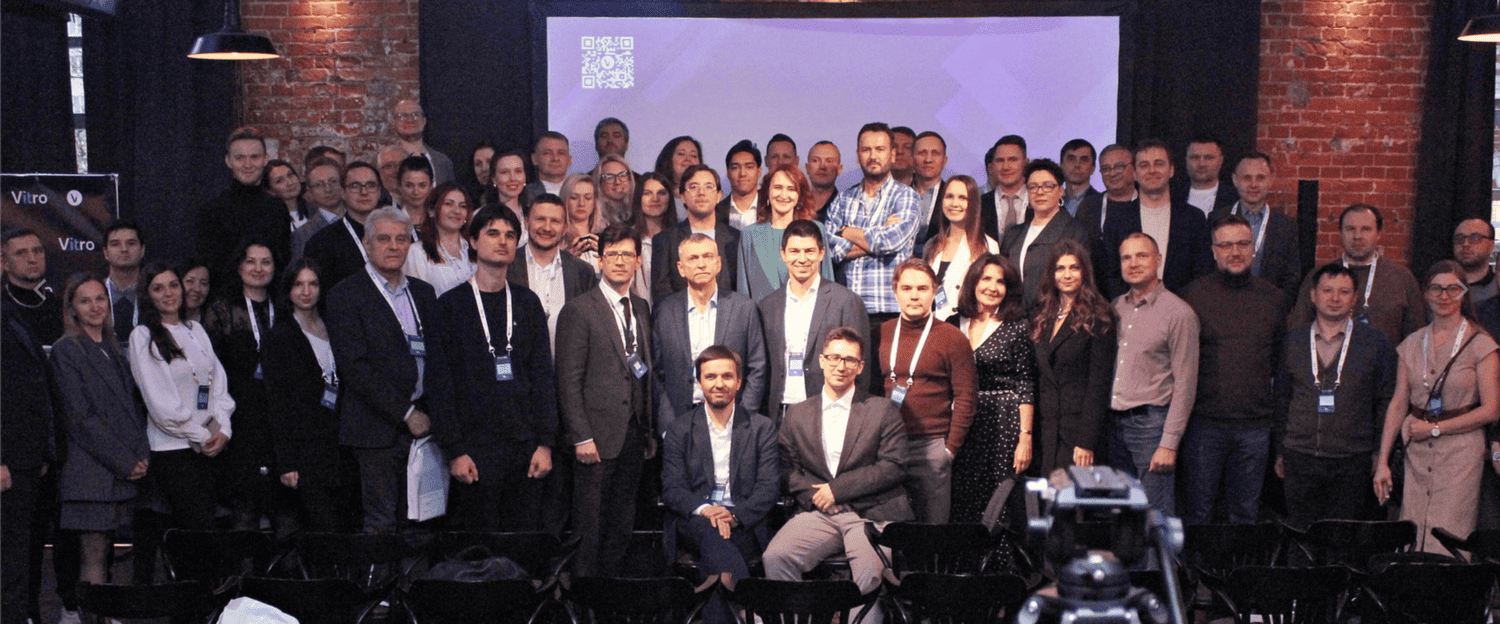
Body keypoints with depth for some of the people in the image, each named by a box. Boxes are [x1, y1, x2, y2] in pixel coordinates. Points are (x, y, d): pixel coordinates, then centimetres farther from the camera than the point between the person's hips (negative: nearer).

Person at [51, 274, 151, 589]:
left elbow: (132, 406, 17)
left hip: (125, 468, 6)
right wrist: (125, 461, -12)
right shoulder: (65, 351, -4)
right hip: (90, 472, -6)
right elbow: (79, 417, -11)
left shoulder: (113, 348, 17)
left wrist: (141, 455, 2)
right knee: (94, 555, -6)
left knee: (106, 550, 7)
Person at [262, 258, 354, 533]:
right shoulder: (280, 336, 0)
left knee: (347, 524, 3)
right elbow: (276, 404, -4)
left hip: (337, 446, 5)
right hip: (304, 450, -5)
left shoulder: (331, 331, 16)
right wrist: (286, 463, -11)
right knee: (325, 526, -11)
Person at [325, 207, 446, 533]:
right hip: (378, 427, -5)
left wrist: (431, 411, -2)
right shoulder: (345, 295, -3)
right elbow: (354, 367, -11)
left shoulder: (423, 292, 15)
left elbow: (439, 356, 14)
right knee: (382, 521, -2)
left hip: (423, 419, 5)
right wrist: (406, 413, -13)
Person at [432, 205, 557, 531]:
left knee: (526, 527, 5)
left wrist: (545, 442, 1)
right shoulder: (450, 305, 1)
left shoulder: (527, 302, 11)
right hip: (476, 449, -3)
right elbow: (440, 384, -3)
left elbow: (543, 375, 9)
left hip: (526, 446, 3)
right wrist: (454, 451, -10)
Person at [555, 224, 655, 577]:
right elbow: (569, 382, -10)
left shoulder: (642, 309, 13)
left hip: (633, 435, 6)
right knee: (590, 526, 1)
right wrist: (582, 438, -15)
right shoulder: (578, 311, -6)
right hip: (598, 436, -6)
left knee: (623, 524, 11)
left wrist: (651, 431, 11)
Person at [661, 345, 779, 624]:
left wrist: (735, 515, -17)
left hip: (745, 525, 0)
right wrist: (704, 509, -18)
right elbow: (672, 489, 4)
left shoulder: (762, 428, 12)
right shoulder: (679, 432, 14)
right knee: (710, 532, -35)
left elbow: (768, 488, 2)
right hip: (694, 521, 1)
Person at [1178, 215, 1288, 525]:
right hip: (1204, 421, -2)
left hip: (1256, 425, 2)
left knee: (1246, 512, 11)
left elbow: (1282, 360, 14)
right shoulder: (1194, 295, 0)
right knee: (1198, 511, 4)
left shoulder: (1275, 299, 8)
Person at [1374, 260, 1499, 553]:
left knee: (1446, 546, -6)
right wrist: (1382, 462, 3)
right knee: (1411, 543, 3)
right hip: (1417, 453, 4)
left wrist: (1435, 429, -7)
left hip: (1461, 452, -4)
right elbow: (1398, 404, 8)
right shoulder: (1413, 344, 10)